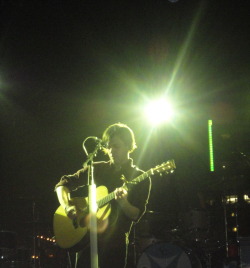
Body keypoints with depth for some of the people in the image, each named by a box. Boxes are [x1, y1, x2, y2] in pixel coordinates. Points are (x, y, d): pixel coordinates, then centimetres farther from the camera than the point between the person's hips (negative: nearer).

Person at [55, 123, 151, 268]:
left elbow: (136, 215, -5)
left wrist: (123, 203, -25)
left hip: (116, 244, -2)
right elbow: (64, 184, 10)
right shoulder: (97, 169, 11)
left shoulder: (141, 178, 2)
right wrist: (68, 206, -8)